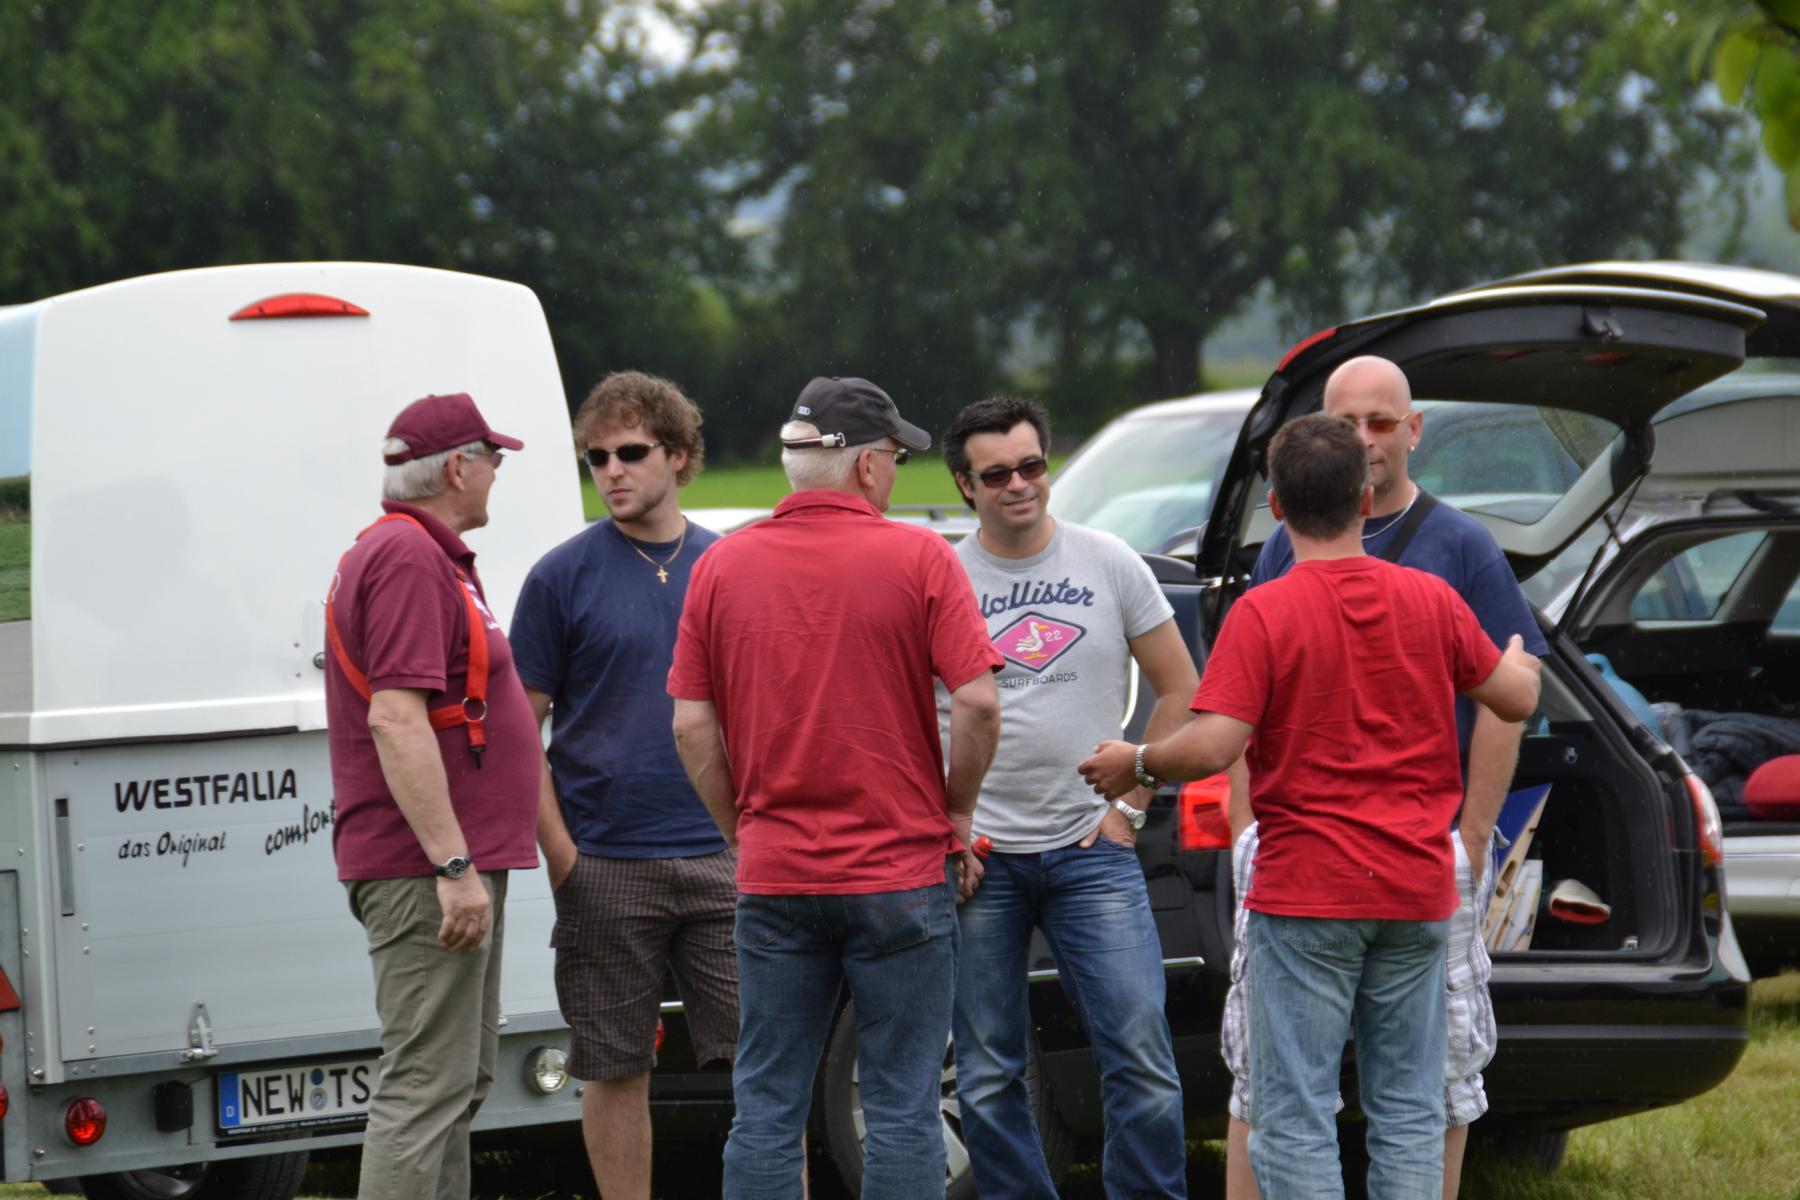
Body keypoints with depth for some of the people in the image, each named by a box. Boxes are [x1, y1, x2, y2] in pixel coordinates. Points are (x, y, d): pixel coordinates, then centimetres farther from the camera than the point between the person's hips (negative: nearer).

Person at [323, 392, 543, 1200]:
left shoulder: (429, 556, 20)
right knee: (427, 1084, -13)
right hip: (430, 868, -11)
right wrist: (453, 865, -27)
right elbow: (395, 718, -25)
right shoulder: (408, 558, -15)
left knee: (463, 1075, 16)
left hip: (454, 863, 11)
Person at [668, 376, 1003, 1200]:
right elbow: (978, 702, -11)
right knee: (901, 1110, 2)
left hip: (773, 877, 3)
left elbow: (692, 726, 2)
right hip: (900, 874, -3)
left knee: (767, 1108, 7)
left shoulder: (721, 567, 3)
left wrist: (743, 829, 13)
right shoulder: (917, 559, -6)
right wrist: (957, 812, 4)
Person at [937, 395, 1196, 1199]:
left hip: (1091, 850, 0)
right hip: (979, 857, 0)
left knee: (1142, 1062, -7)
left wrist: (1130, 804, 1)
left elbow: (1180, 691, 8)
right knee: (987, 1078, 5)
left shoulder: (1109, 565, 3)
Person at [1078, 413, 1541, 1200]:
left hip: (1306, 897, -4)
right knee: (1409, 1112, 9)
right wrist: (1520, 658, 35)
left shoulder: (1263, 613, -12)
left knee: (1294, 1119, -2)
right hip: (1417, 894, 4)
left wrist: (1134, 764, 1)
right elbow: (1517, 699, 12)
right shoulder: (1430, 600, 1)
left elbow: (1212, 748, -18)